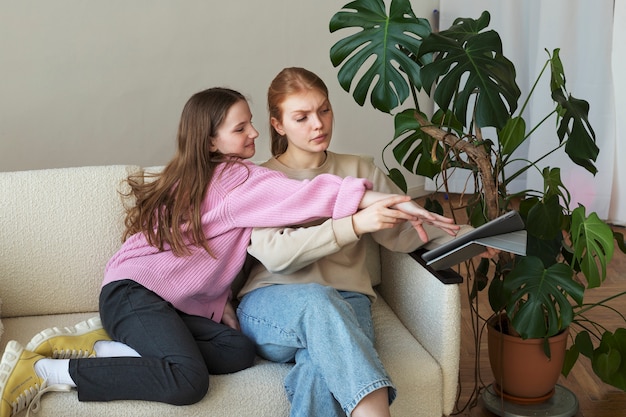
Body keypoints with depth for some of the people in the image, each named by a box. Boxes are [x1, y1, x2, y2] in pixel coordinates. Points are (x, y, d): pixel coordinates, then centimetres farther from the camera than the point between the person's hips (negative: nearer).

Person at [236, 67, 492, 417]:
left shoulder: (358, 171, 17)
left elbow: (402, 232, 11)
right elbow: (274, 254, -11)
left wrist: (446, 229, -12)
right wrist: (355, 224, -22)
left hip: (345, 302, 2)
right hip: (272, 307, -1)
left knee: (322, 373, -35)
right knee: (318, 299, -38)